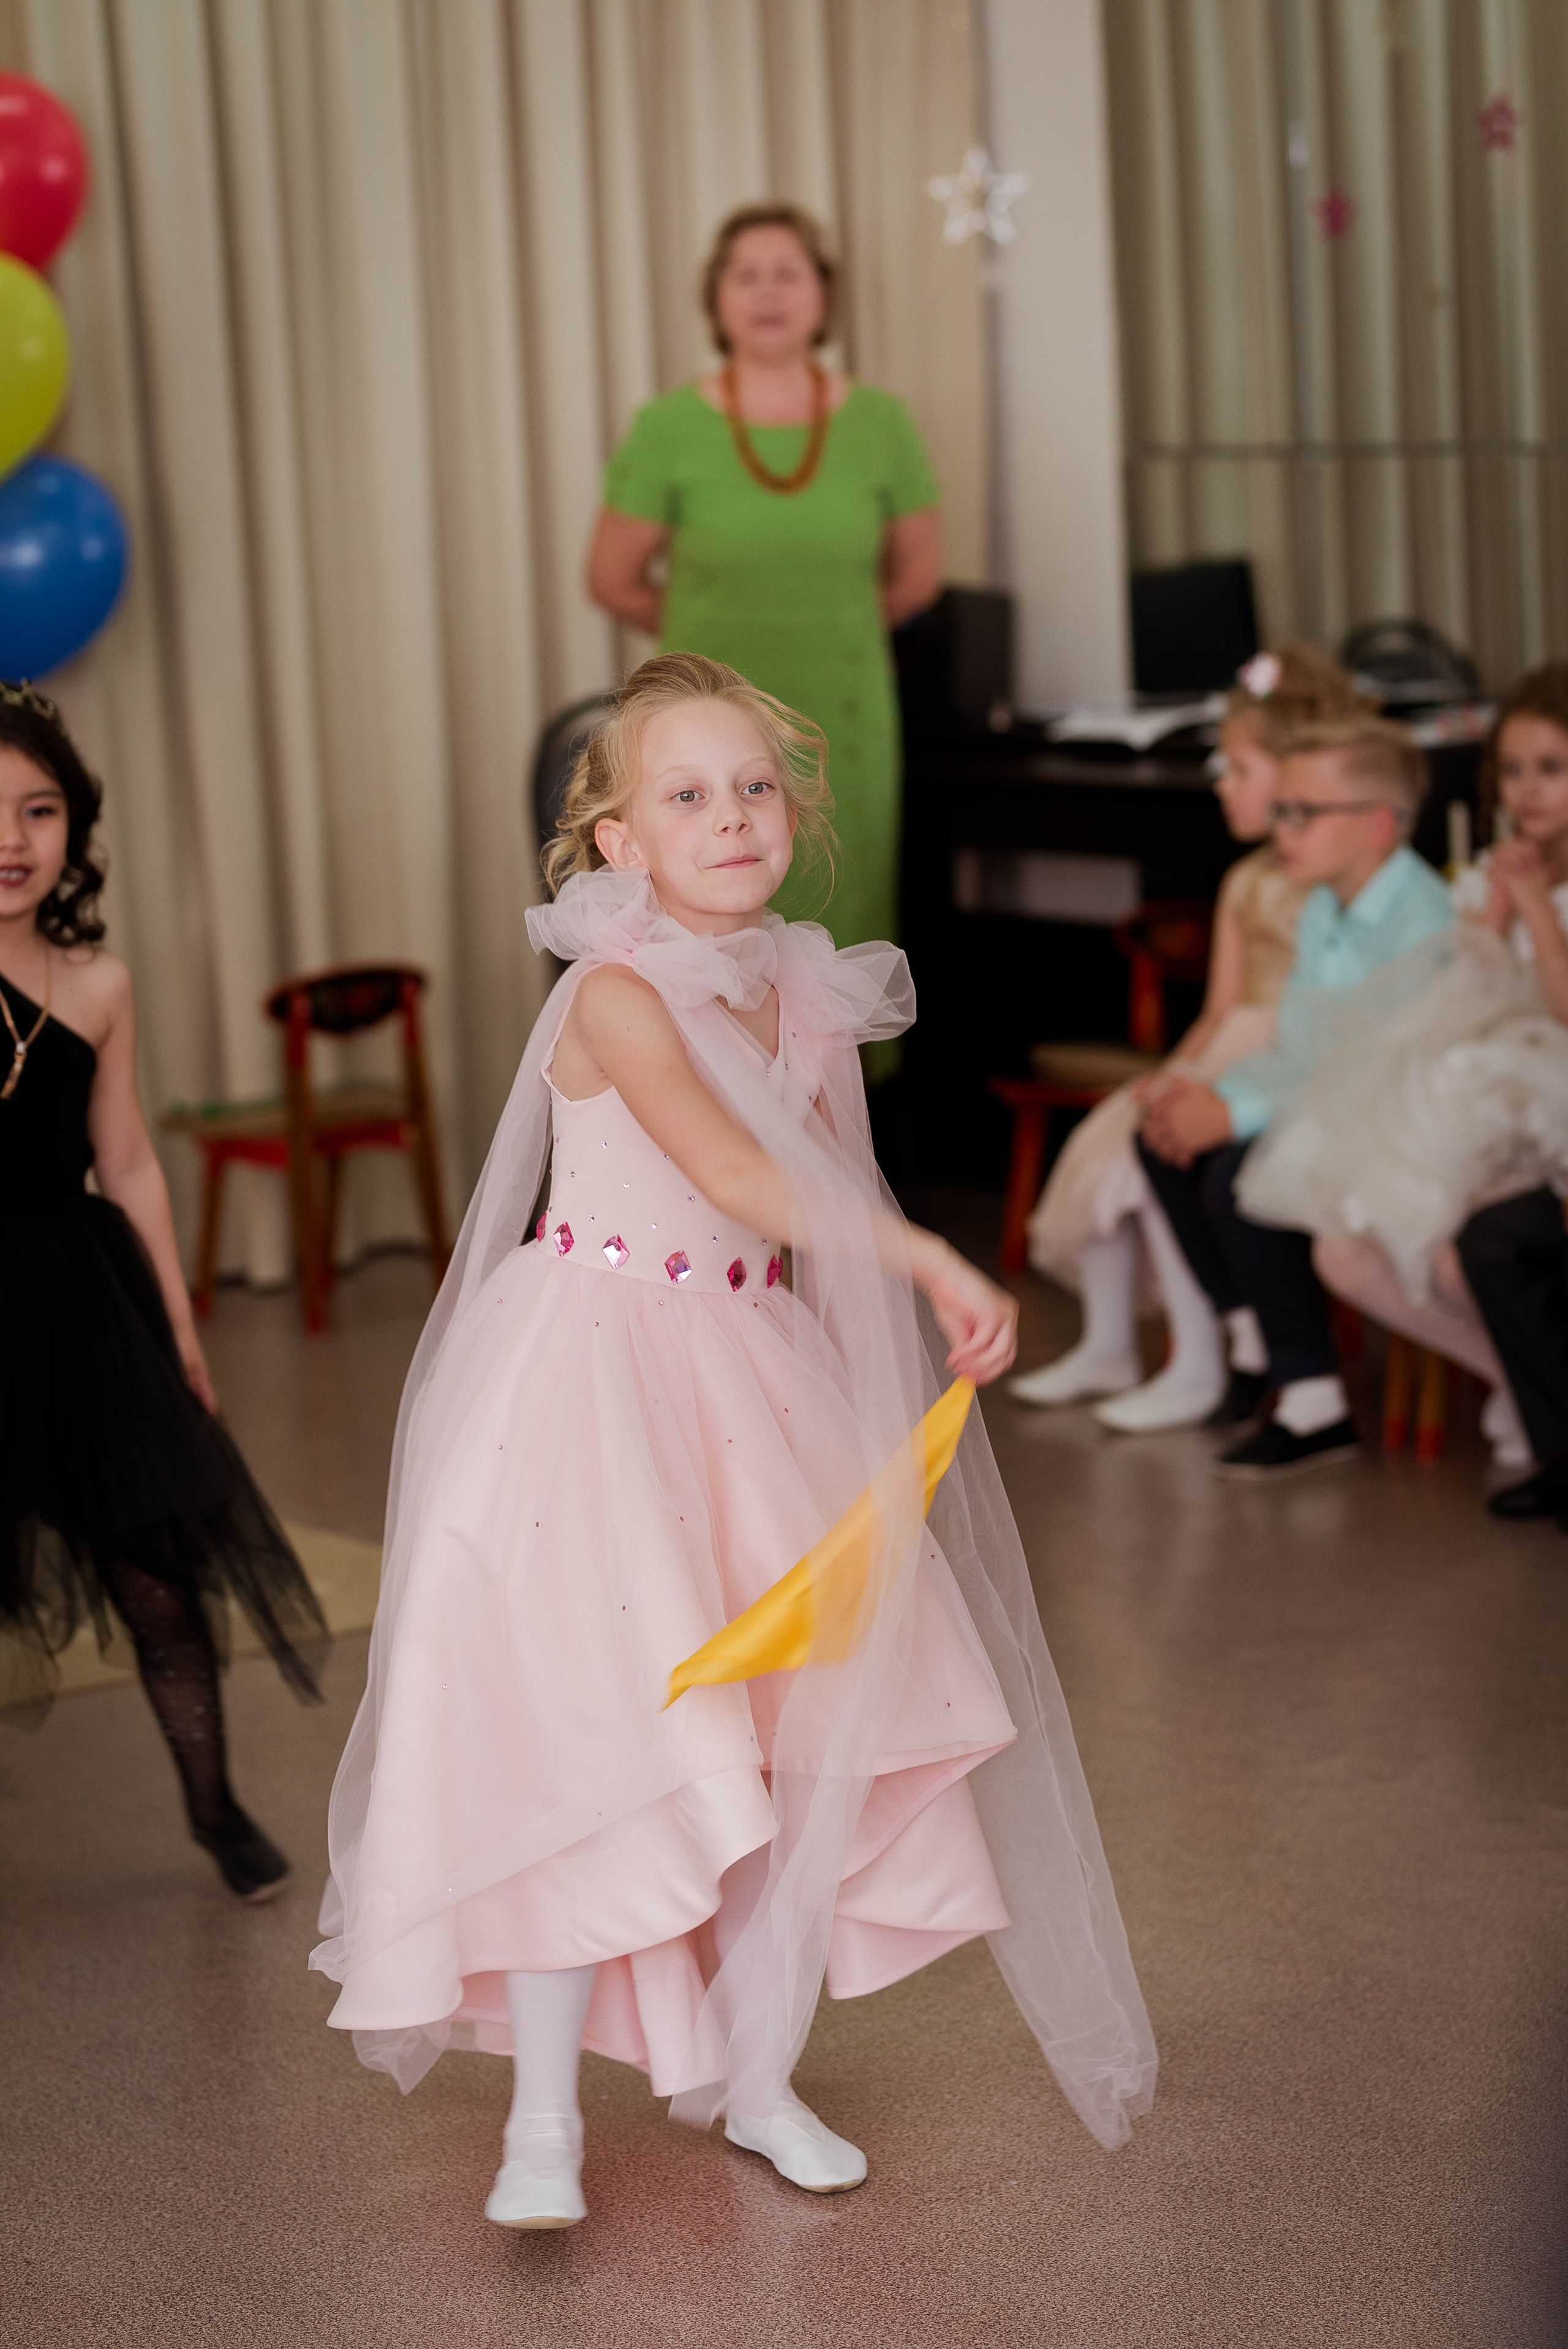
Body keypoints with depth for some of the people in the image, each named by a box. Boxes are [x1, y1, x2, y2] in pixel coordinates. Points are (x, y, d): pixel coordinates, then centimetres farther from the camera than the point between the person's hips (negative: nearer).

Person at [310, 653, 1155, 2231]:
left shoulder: (801, 996, 7)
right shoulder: (617, 993, -14)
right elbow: (735, 1174, -23)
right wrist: (932, 1260, -26)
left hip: (754, 1379, 7)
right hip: (596, 1372, -7)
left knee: (825, 1730, 5)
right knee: (597, 1733, -11)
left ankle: (758, 2080, 21)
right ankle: (544, 2120, 1)